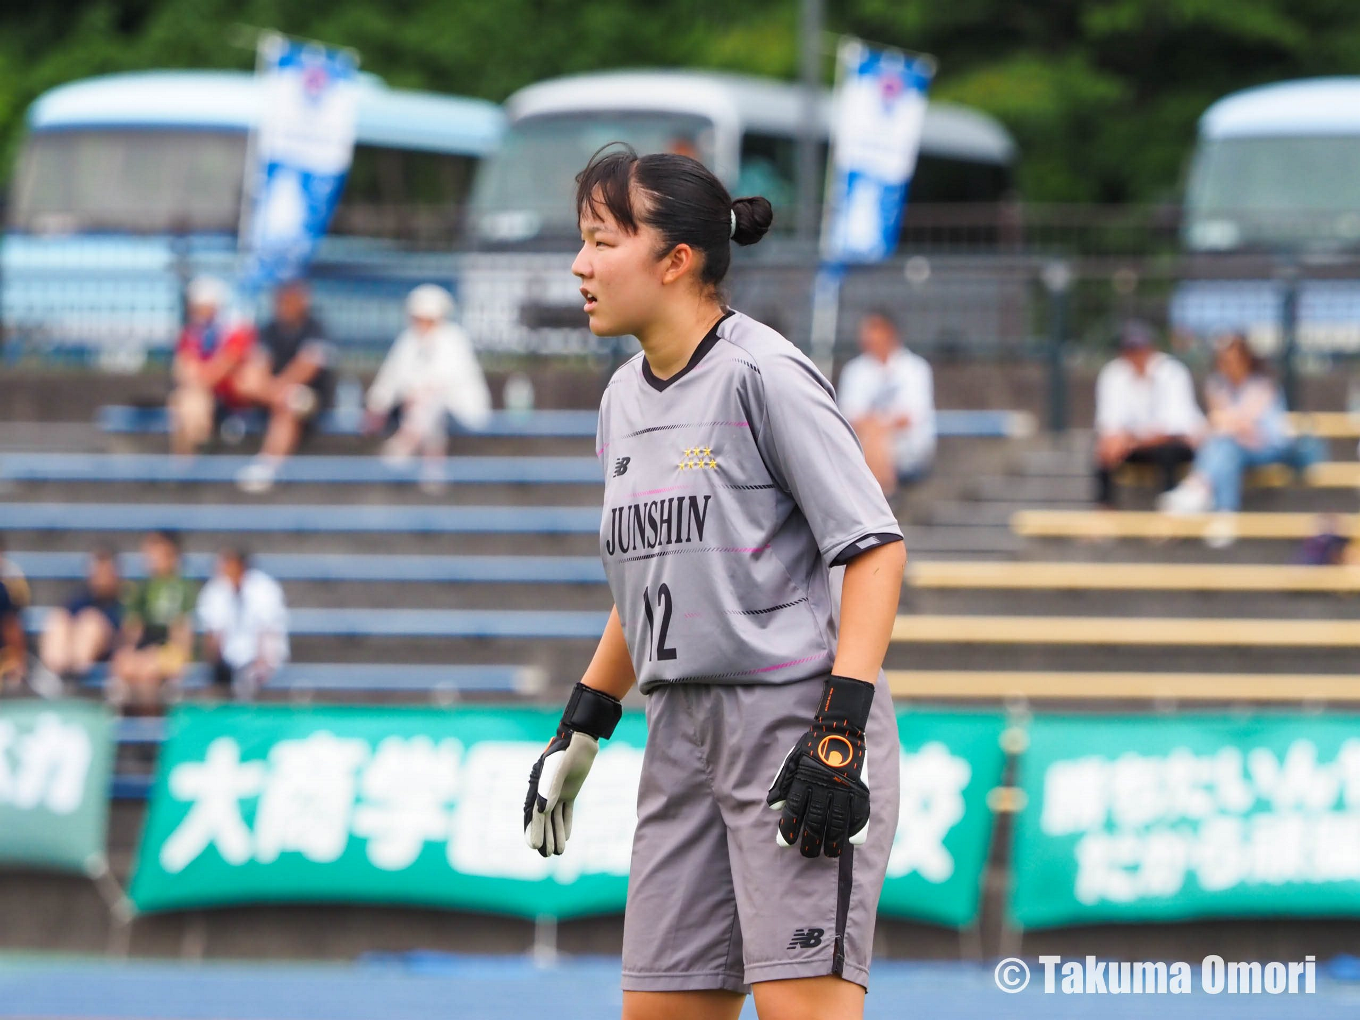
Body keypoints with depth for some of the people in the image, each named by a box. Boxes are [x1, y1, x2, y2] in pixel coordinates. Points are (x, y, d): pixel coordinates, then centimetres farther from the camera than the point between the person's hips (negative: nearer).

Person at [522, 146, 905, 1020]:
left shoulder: (764, 373, -10)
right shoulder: (626, 398, 15)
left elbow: (877, 547, -13)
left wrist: (841, 734, -20)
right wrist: (580, 732, 23)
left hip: (795, 712, -8)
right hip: (683, 733, 8)